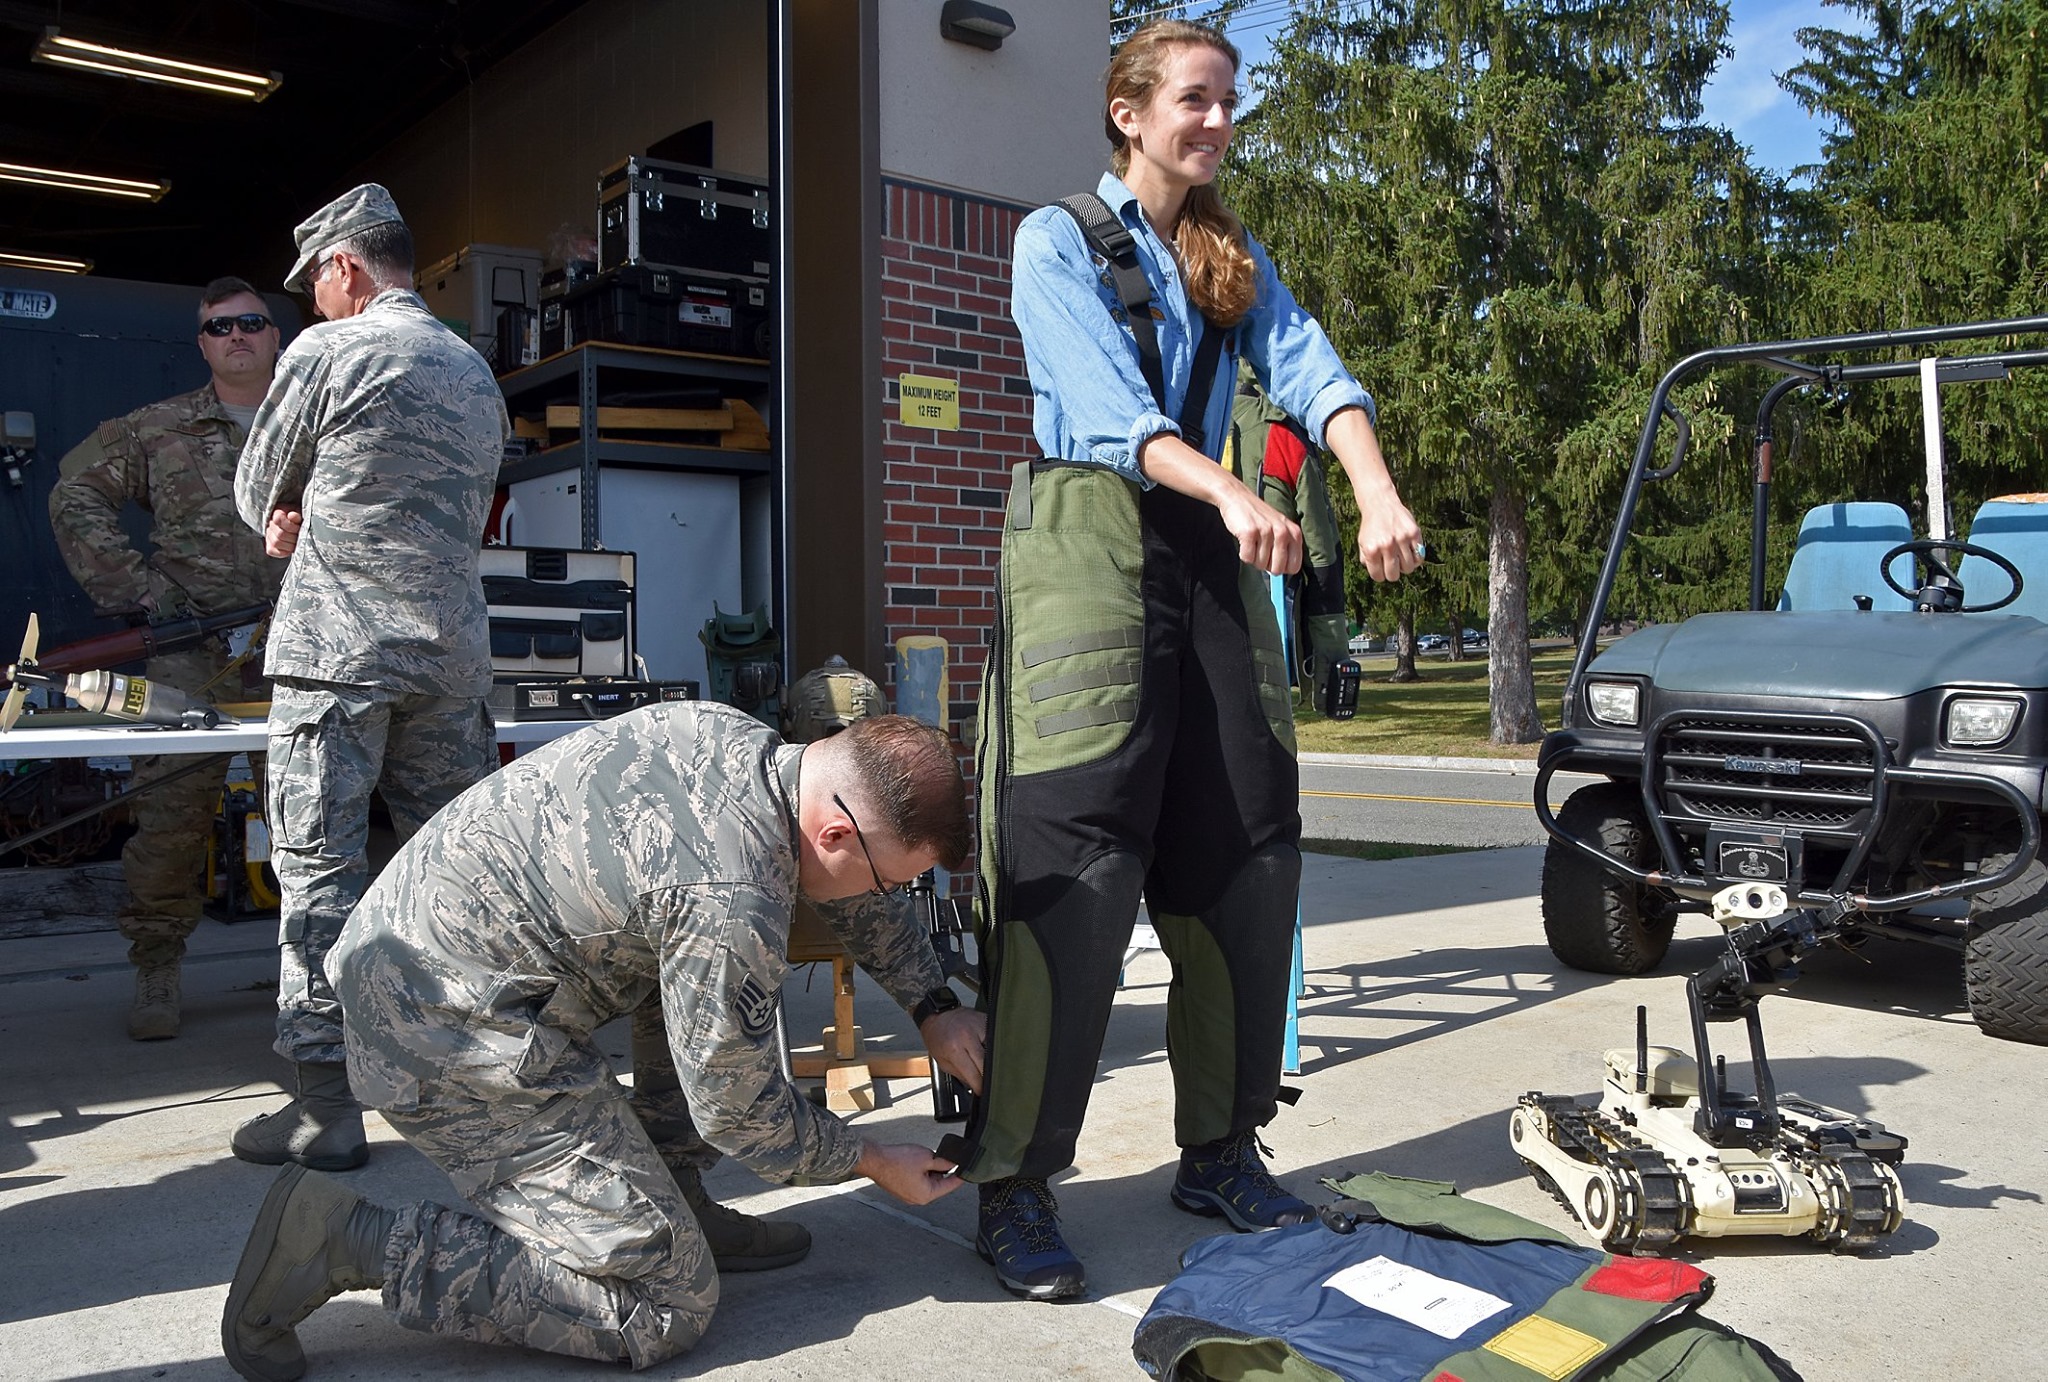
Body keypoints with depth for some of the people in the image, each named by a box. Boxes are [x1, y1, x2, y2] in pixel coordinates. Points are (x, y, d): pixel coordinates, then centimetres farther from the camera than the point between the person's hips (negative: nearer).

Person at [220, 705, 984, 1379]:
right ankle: (352, 1240, -5)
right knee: (666, 1304, -6)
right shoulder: (730, 911, -27)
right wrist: (874, 1163, 5)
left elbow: (858, 902, 17)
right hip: (452, 1042, -9)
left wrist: (933, 1009, 17)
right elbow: (740, 1113, -11)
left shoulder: (726, 728, -1)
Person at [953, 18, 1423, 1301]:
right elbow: (1109, 401, -14)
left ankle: (1221, 1149, 17)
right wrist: (1233, 492, -30)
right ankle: (1014, 1185, -3)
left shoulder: (1237, 260, 19)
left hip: (1210, 549, 6)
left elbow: (1311, 372, 0)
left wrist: (1379, 493, -20)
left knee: (1244, 849, 4)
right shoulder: (1059, 238, 3)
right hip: (1090, 535, -6)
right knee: (1078, 860, -13)